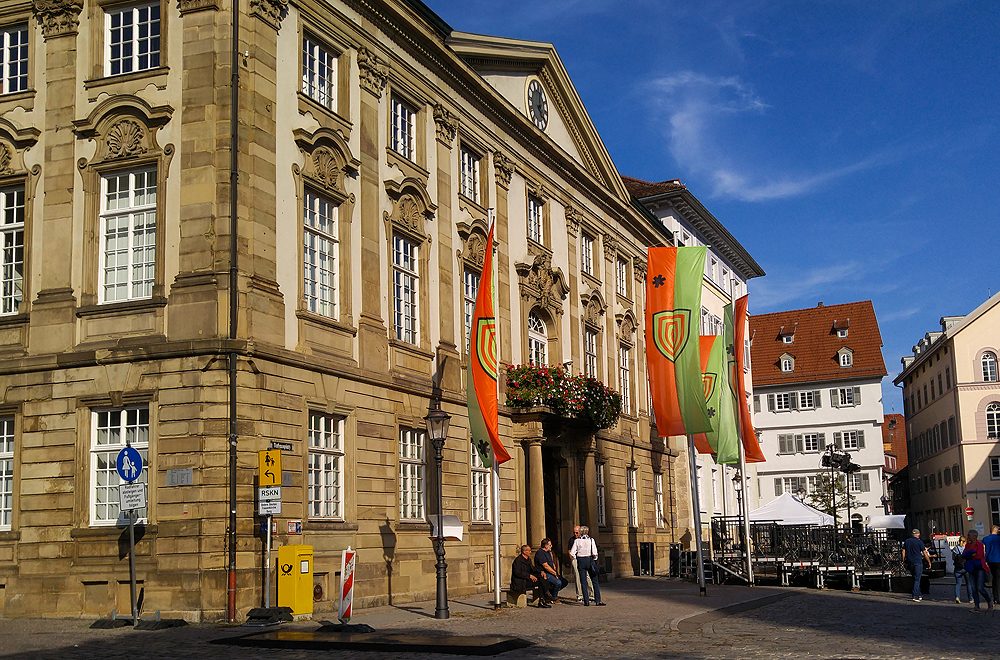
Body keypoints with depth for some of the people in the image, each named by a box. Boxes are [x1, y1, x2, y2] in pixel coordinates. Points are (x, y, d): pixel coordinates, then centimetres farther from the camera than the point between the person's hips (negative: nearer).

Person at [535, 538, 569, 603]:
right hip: (544, 574, -10)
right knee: (558, 582, -29)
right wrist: (555, 573, -16)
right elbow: (546, 566, -20)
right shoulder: (540, 553, -14)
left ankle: (551, 590, 9)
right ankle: (554, 598, -6)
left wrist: (555, 571, 2)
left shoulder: (548, 552, 18)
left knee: (565, 582, 1)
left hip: (551, 573, 10)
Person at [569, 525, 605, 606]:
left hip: (580, 561, 1)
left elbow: (572, 553, -4)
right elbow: (595, 553, -7)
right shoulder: (591, 540, -3)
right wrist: (594, 560, 10)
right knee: (595, 581, 6)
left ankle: (586, 601, 3)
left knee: (583, 582, 6)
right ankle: (598, 600, 2)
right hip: (589, 560, -1)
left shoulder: (577, 541, -1)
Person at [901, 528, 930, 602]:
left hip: (909, 563, 5)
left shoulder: (906, 541, 9)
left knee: (915, 579, 15)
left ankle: (919, 594, 19)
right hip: (918, 562, -5)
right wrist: (929, 562, 7)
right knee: (917, 579, -4)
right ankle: (915, 596, -12)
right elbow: (925, 554, -3)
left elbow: (903, 552, 8)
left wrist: (904, 562, 14)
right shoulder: (919, 542, -5)